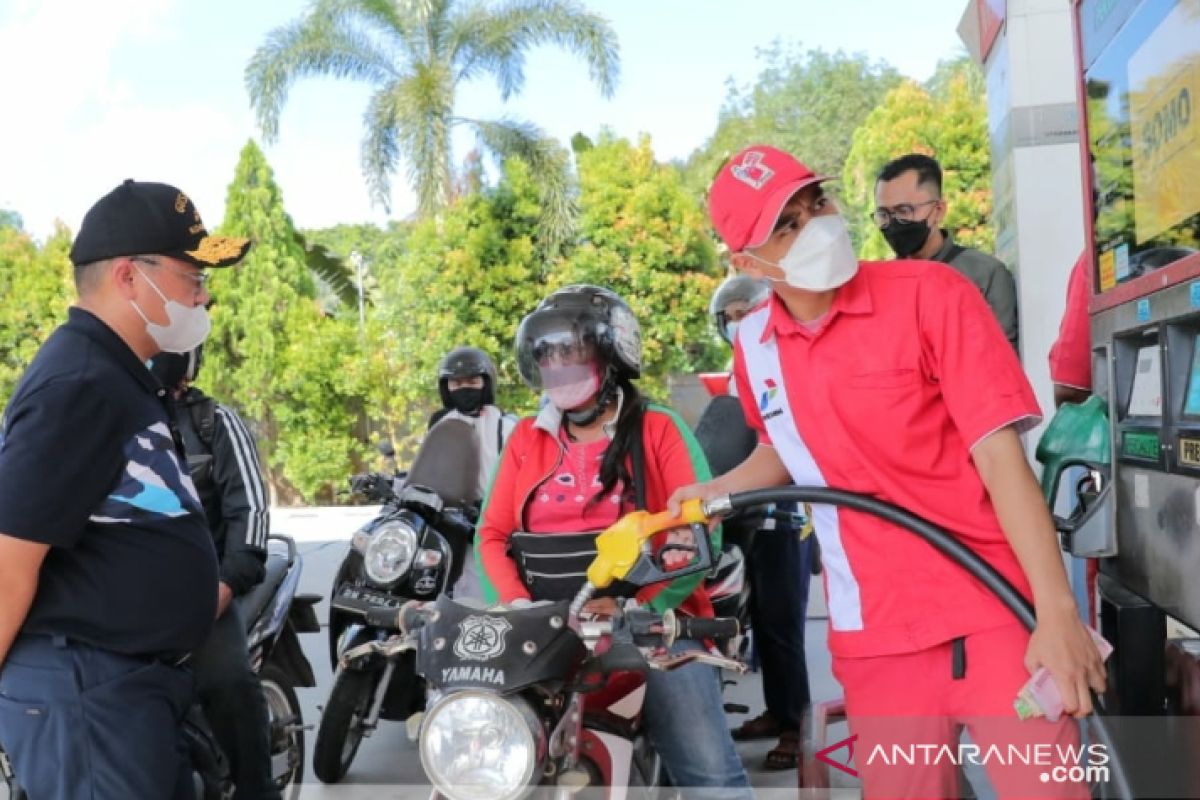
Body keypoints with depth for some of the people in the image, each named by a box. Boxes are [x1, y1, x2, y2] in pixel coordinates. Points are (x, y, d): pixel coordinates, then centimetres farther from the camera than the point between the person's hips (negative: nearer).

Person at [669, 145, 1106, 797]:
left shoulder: (930, 293, -9)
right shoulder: (753, 347, 2)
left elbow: (999, 453, -15)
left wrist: (1057, 610, -20)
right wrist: (711, 492, 4)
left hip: (994, 612, -3)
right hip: (873, 635, 4)